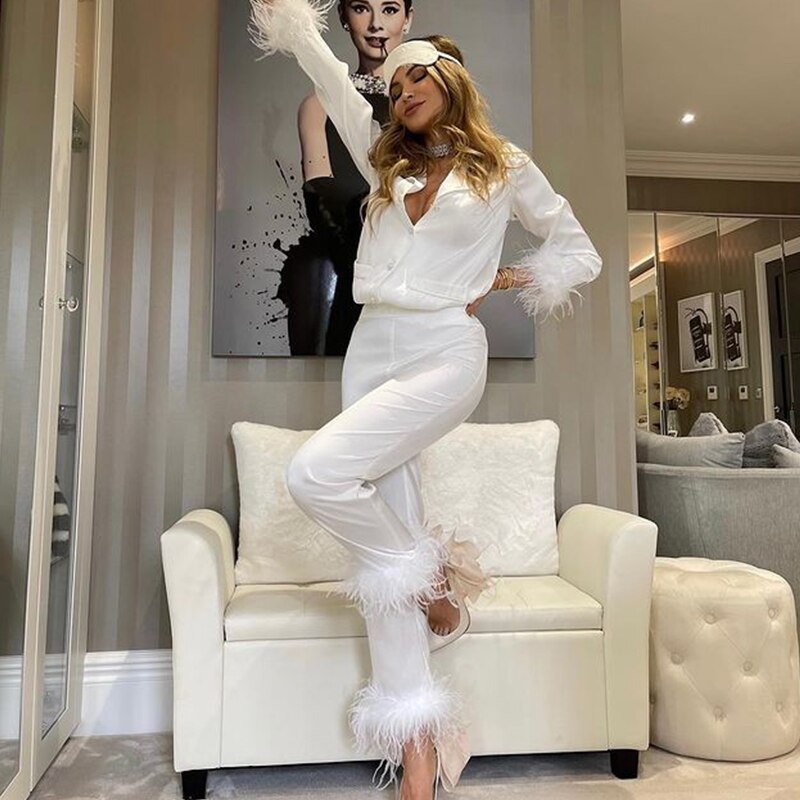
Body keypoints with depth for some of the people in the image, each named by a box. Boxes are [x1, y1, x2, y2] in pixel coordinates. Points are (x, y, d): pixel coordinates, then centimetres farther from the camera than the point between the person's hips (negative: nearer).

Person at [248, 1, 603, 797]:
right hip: (371, 351, 5)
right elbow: (331, 79, 27)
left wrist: (498, 281, 7)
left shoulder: (505, 165, 11)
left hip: (445, 354, -4)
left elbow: (579, 253, 15)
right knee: (388, 535, -2)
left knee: (316, 472, -26)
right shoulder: (385, 161, 22)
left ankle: (433, 576, 0)